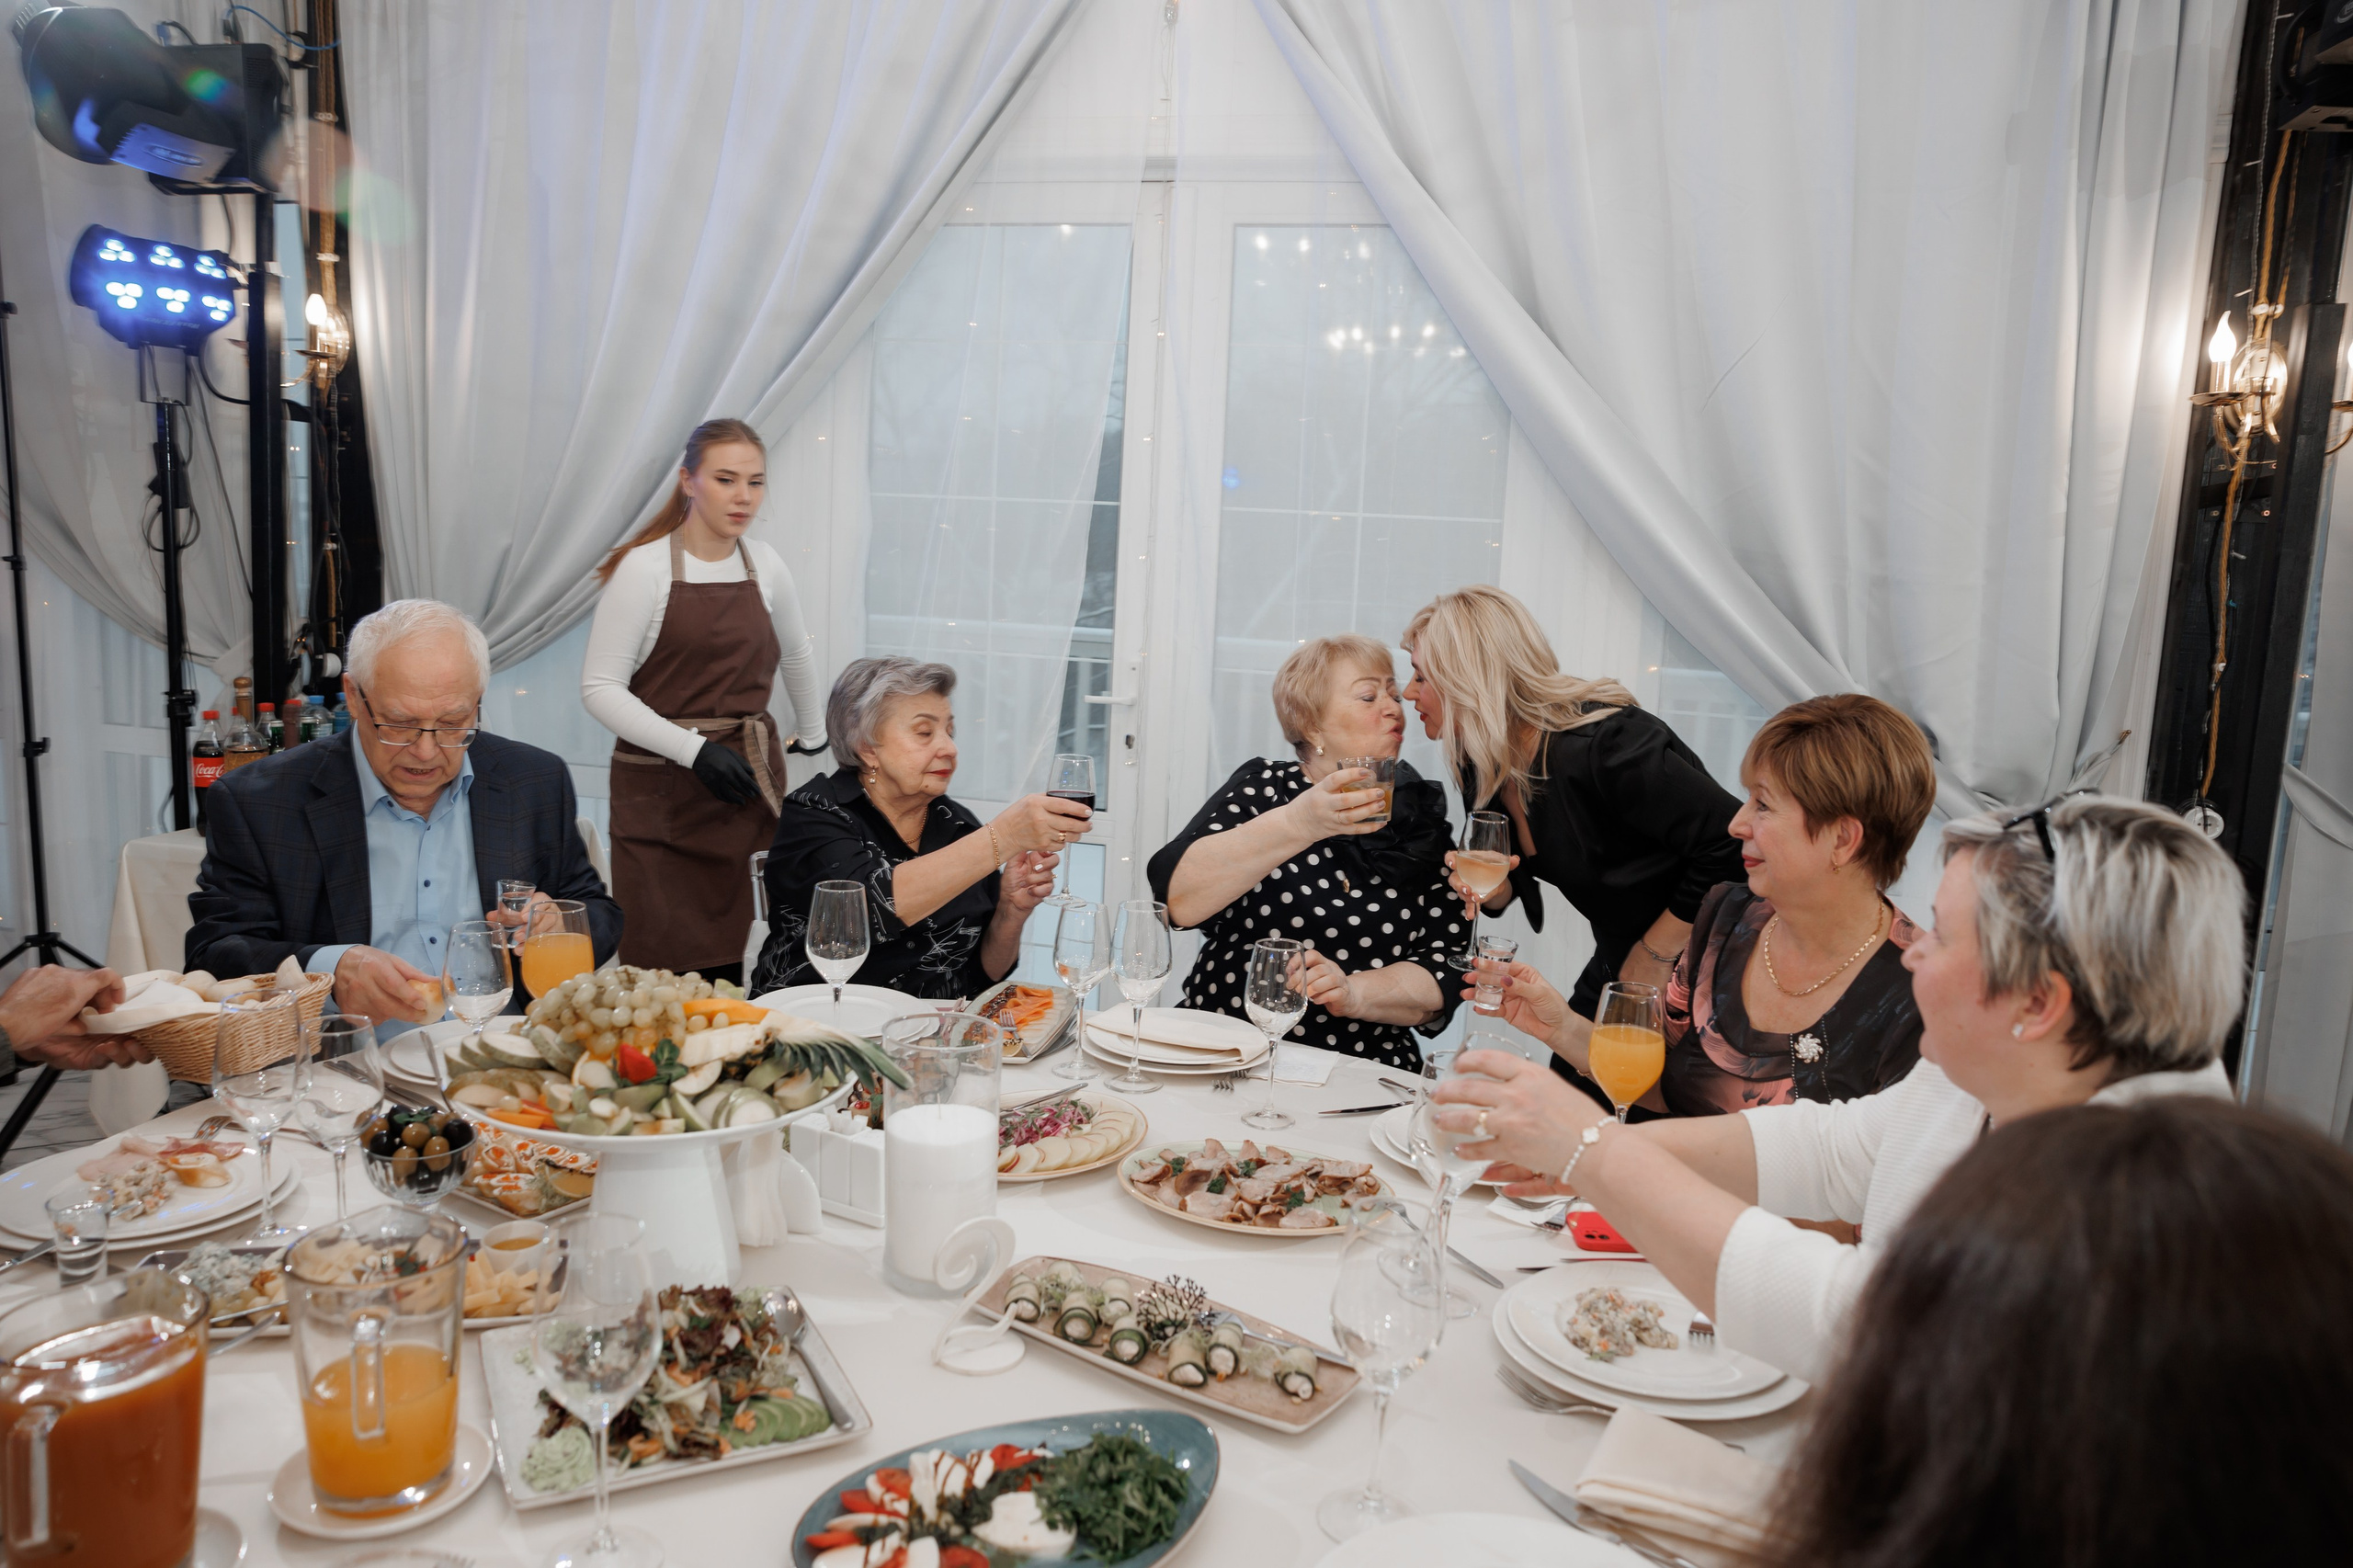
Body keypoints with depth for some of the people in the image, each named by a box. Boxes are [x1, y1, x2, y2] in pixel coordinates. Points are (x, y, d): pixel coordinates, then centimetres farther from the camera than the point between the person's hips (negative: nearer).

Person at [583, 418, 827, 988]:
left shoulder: (765, 565, 8)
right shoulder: (645, 567, -7)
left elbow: (796, 653, 27)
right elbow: (600, 688, -10)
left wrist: (813, 734, 35)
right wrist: (695, 750, -17)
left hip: (750, 783, 4)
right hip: (661, 793, -4)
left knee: (737, 966, -2)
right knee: (666, 968, -6)